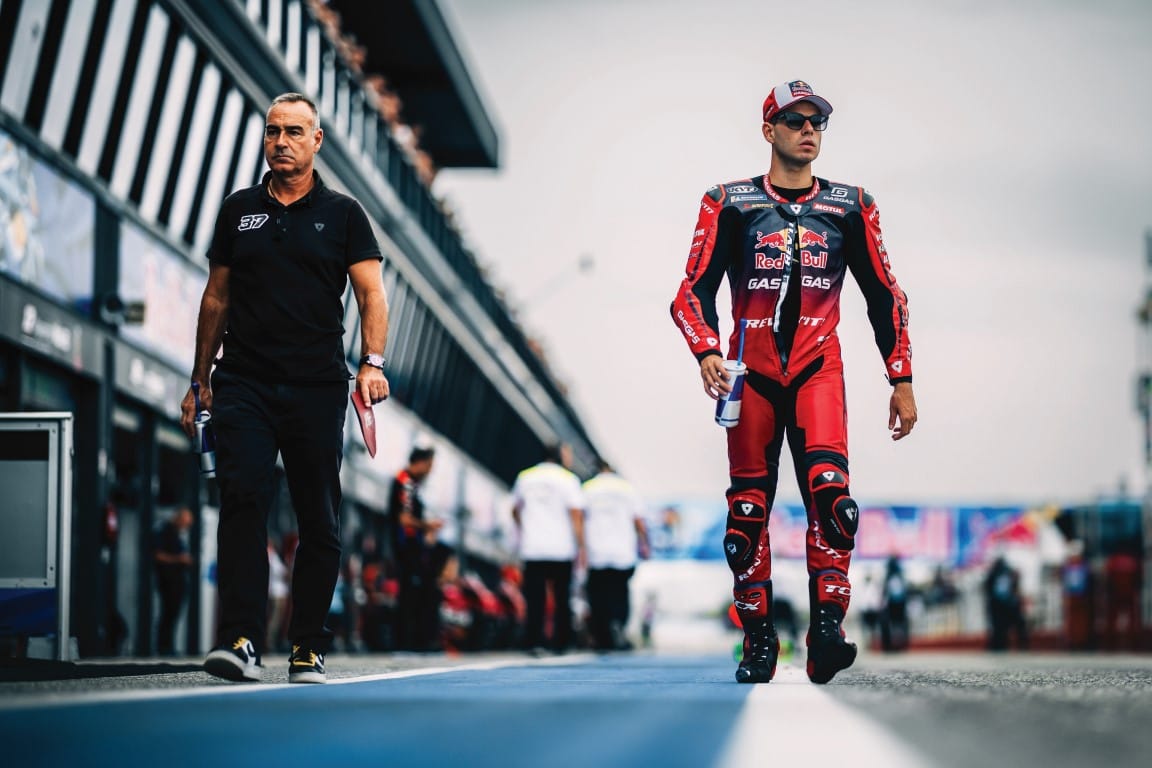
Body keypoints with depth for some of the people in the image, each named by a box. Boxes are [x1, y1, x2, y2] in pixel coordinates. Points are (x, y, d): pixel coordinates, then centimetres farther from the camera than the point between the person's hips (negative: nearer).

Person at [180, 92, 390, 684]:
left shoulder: (342, 214, 7)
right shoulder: (238, 211, 13)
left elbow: (371, 292, -1)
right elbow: (217, 298, 18)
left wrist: (372, 362, -18)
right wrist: (200, 380, 15)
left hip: (317, 388, -1)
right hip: (244, 383, 1)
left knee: (319, 522, 2)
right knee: (243, 500, -16)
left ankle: (307, 651, 11)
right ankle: (239, 641, -21)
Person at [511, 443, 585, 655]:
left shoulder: (525, 477, 9)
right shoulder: (568, 479, -4)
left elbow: (515, 511, 21)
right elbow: (576, 515, -10)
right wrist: (581, 546, -8)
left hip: (531, 549, 3)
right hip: (561, 550, -2)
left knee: (535, 599, 1)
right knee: (561, 598, 8)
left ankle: (533, 641, -7)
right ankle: (560, 643, 11)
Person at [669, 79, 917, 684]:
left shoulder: (849, 207, 10)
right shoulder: (730, 204, 5)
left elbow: (884, 297, 14)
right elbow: (694, 290, 2)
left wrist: (902, 379, 10)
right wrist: (707, 353, -16)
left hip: (817, 369, 0)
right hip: (752, 373, 0)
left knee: (829, 491, -20)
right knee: (748, 510, 0)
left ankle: (826, 634, -23)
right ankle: (758, 641, 11)